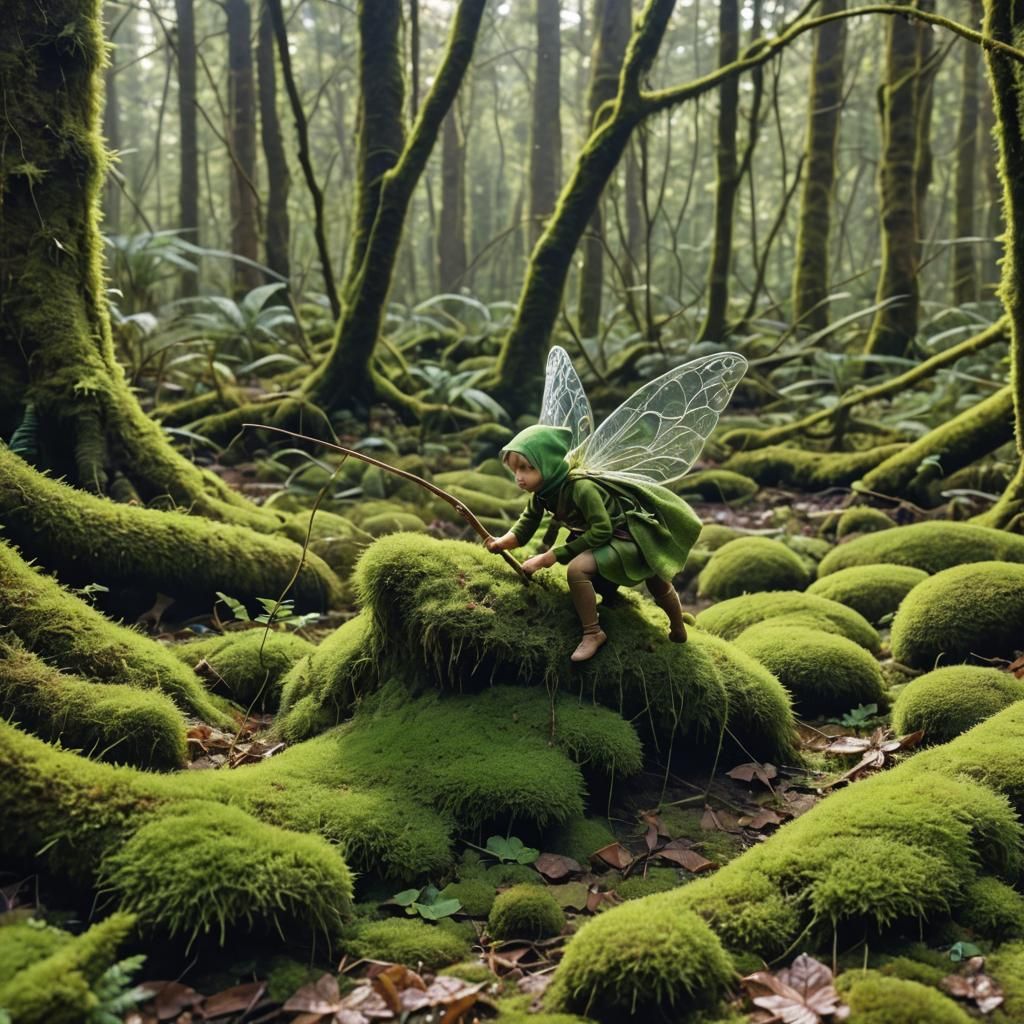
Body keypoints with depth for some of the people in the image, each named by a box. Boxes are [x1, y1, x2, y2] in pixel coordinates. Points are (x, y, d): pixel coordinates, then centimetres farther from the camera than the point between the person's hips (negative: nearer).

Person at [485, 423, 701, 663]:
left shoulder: (581, 487, -34)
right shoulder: (541, 494, -8)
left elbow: (601, 532, -32)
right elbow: (526, 525, -3)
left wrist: (552, 557, -31)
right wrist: (504, 542, -26)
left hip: (634, 540, -9)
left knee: (578, 568, -30)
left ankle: (592, 633, -14)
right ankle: (678, 632, 57)